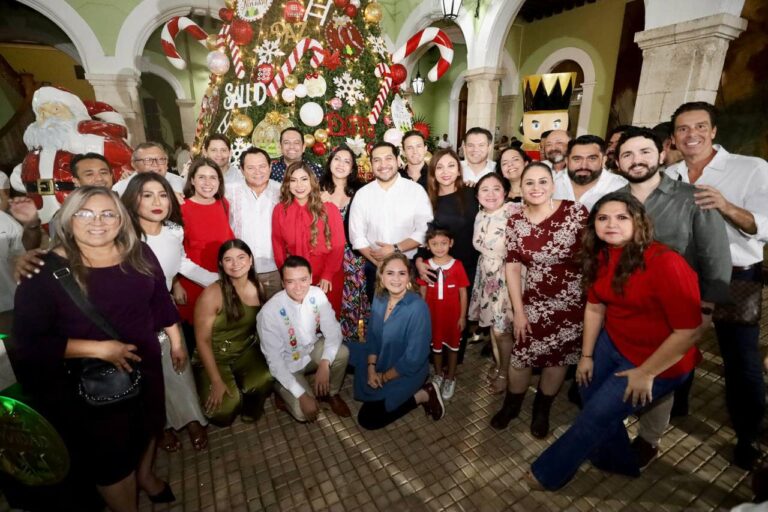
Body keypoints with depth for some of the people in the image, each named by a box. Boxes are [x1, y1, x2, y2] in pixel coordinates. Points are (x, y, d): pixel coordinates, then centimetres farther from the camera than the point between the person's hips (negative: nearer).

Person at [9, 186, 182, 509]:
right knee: (108, 454, 16)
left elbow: (160, 299, 5)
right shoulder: (47, 270, -18)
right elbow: (28, 341, -18)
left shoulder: (138, 254, -6)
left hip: (145, 364, 5)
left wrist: (176, 340, 10)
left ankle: (145, 475, 58)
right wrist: (99, 349, -26)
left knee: (148, 426, 28)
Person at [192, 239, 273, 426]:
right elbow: (202, 340, -15)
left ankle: (251, 406, 9)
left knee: (266, 380, -27)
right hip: (214, 357, -3)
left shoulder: (258, 288, -3)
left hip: (247, 351, 4)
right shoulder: (212, 294, -19)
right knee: (224, 411, -23)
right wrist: (216, 381, -17)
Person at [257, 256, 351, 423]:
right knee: (304, 413, -19)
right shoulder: (270, 312, -30)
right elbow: (275, 361, -24)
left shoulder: (317, 295, -19)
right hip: (287, 365, -4)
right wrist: (302, 395, -26)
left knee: (342, 353, -24)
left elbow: (333, 332, -14)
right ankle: (284, 394, 14)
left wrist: (324, 364, -31)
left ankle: (331, 394, 5)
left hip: (312, 350, 4)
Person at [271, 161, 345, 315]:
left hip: (328, 277, -1)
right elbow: (278, 246, 4)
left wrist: (328, 275, -12)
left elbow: (338, 245, -7)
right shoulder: (279, 211, -1)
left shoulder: (329, 209, -7)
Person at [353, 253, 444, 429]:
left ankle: (422, 395, 4)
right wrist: (371, 368, -9)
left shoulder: (417, 308, -29)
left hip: (407, 372, -6)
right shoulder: (379, 298, -8)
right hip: (381, 364, 6)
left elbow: (413, 359, -25)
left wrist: (384, 378, -13)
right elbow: (372, 336, 4)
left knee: (368, 419, -4)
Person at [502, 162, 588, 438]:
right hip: (534, 302, 1)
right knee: (520, 357, 7)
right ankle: (512, 403, 37)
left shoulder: (575, 212, -12)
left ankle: (542, 409, 40)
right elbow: (512, 267, -3)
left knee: (558, 358, 13)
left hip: (572, 301, -1)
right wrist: (518, 310, -4)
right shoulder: (515, 221, -4)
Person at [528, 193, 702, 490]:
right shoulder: (600, 257, -7)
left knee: (597, 414, -1)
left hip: (662, 360, -6)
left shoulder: (666, 264, -28)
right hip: (612, 343, 6)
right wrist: (587, 355, 5)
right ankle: (617, 461, 45)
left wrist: (645, 373, -17)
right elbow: (595, 307, 3)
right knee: (590, 396, 13)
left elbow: (689, 331, -25)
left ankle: (549, 473, 22)